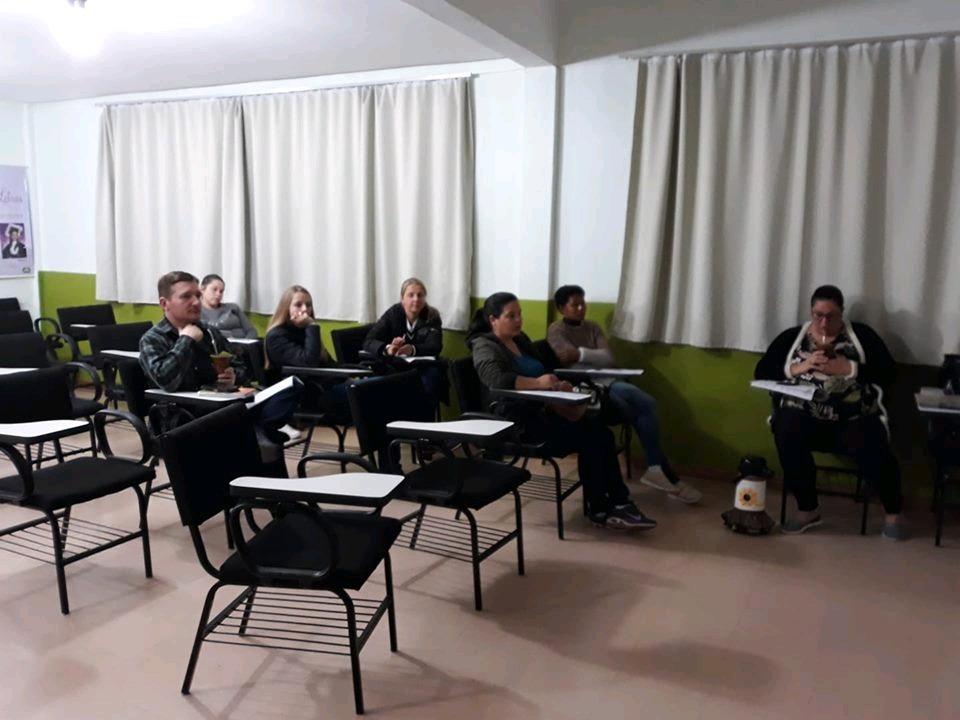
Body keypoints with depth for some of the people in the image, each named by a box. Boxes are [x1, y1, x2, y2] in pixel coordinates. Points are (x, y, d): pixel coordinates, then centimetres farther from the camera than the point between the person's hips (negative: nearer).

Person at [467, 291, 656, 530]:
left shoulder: (521, 339, 19)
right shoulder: (485, 347, -7)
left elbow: (543, 372, 20)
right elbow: (496, 379, -27)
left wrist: (558, 386, -3)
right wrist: (538, 383, -35)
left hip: (542, 409, 8)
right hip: (516, 420, -8)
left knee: (601, 433, -14)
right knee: (587, 439, -21)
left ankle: (619, 503, -15)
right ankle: (599, 510, -7)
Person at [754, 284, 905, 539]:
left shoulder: (862, 334, 9)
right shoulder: (792, 337, 11)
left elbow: (888, 373, -1)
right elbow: (761, 372, 4)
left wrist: (848, 368, -15)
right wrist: (797, 368, -12)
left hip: (854, 418, 0)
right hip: (804, 414, 1)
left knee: (873, 449, -30)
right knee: (787, 433, -33)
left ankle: (893, 513, -1)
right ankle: (807, 509, -16)